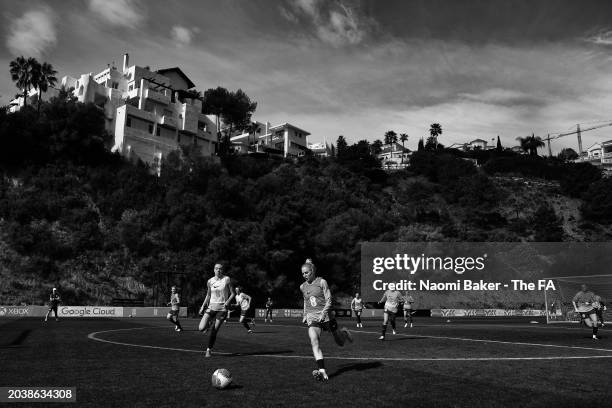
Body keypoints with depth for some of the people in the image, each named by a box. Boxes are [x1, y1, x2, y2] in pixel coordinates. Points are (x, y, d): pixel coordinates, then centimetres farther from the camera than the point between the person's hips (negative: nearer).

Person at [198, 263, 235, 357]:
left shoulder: (227, 279, -4)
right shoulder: (210, 281, 4)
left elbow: (233, 293, 0)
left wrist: (227, 302, -15)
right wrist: (203, 306, 8)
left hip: (222, 308, -2)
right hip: (211, 306, 2)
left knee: (214, 331, -5)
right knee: (201, 328, -12)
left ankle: (209, 349, 17)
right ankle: (209, 324, 23)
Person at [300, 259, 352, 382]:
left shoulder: (321, 282, -5)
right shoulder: (302, 287, 10)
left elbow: (329, 300, -8)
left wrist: (323, 313, -21)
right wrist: (305, 315, 21)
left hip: (325, 316, -3)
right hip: (312, 318, 3)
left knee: (341, 343, 10)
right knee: (314, 342, -23)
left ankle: (344, 333, 45)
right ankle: (322, 371, -28)